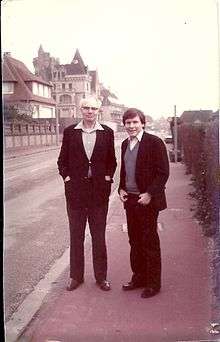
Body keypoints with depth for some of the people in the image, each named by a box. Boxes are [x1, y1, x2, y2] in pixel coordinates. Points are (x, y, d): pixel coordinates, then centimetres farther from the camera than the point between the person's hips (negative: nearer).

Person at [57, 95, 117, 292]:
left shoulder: (107, 132, 3)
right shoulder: (70, 132, 3)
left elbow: (112, 161, 9)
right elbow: (62, 160, 7)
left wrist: (107, 178, -3)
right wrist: (67, 178, -5)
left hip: (99, 190, 0)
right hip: (76, 189, 1)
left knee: (99, 236, 9)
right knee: (76, 235, 10)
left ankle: (101, 276, 23)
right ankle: (76, 276, 25)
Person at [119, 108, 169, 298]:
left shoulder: (154, 142, -11)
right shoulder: (125, 144, 11)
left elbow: (163, 172, -13)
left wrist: (149, 194, -19)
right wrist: (121, 189, 5)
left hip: (148, 201, -7)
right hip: (130, 199, 7)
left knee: (150, 242, 4)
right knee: (135, 241, 15)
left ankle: (154, 283, 19)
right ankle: (138, 277, 31)